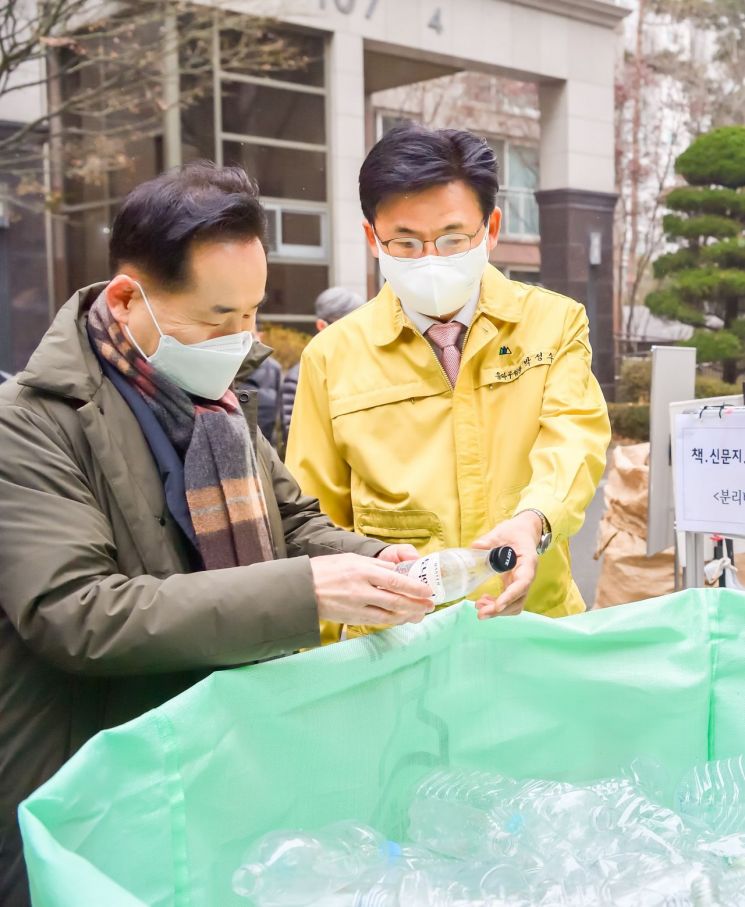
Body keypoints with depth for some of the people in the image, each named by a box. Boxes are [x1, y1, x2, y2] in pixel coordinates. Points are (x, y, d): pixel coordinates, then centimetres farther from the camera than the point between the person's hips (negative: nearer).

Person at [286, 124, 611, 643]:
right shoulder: (332, 356, 5)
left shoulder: (556, 323, 7)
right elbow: (315, 525, 9)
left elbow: (573, 440, -7)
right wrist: (324, 664, 4)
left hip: (538, 622, 1)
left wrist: (532, 522, -27)